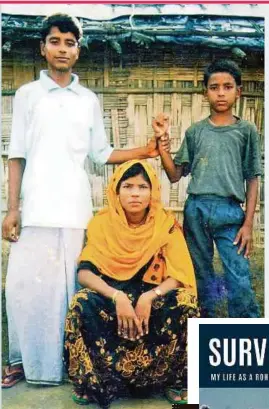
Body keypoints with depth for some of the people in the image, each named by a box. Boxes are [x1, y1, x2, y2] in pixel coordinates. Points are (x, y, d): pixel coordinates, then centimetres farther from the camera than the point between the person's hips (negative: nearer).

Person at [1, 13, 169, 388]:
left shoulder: (89, 100, 13)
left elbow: (101, 154, 12)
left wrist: (143, 152, -1)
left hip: (75, 209, 1)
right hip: (36, 208, -1)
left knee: (71, 285, 4)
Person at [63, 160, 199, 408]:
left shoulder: (166, 224, -9)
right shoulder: (103, 223, -8)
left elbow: (181, 275, -13)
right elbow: (84, 272, -14)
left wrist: (149, 297, -31)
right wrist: (118, 297, -31)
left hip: (154, 299, 0)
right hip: (112, 297, 0)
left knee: (183, 303, -30)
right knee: (83, 304, -31)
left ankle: (173, 380, -9)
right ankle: (97, 381, -11)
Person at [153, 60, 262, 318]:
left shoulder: (247, 131, 5)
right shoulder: (195, 132, 9)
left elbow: (252, 180, 4)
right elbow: (175, 175, 7)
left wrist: (248, 224, -3)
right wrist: (161, 140, -4)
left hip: (230, 212, -2)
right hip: (196, 210, 2)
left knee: (240, 282, -8)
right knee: (201, 276, 11)